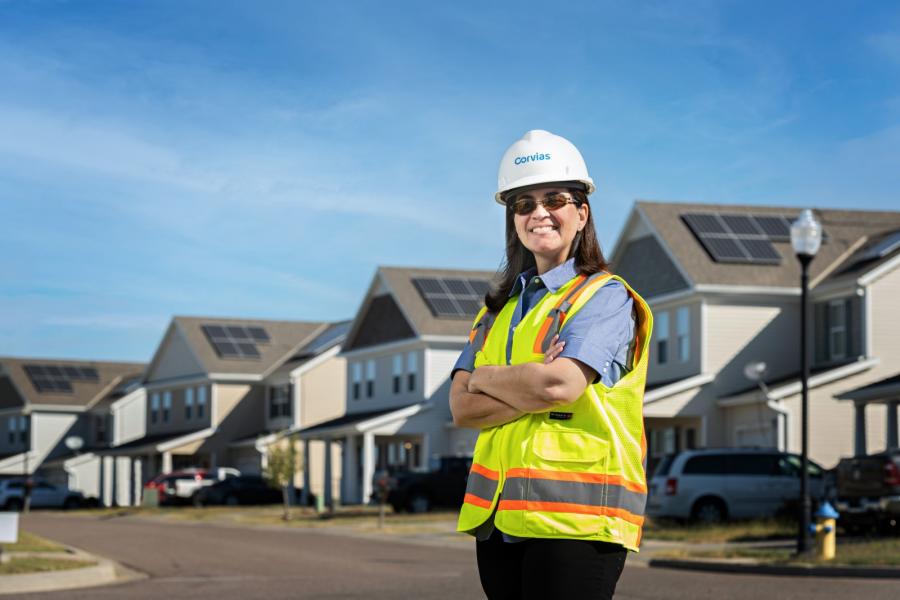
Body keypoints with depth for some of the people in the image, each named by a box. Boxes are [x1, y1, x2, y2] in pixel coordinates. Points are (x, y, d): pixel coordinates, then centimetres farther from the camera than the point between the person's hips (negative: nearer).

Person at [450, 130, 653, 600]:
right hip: (500, 517, 6)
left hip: (575, 516, -6)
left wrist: (486, 377, 1)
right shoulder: (501, 306, 19)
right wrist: (533, 389, -10)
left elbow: (560, 384, -17)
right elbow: (462, 407, 6)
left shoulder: (605, 296, 0)